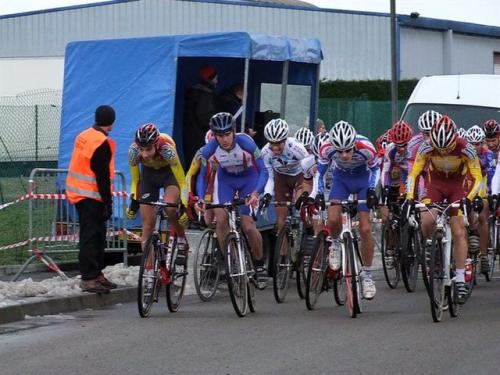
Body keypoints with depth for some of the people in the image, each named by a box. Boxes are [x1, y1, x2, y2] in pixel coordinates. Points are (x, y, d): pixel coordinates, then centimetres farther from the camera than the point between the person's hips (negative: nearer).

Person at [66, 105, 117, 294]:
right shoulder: (102, 143, -18)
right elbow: (102, 177, -20)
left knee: (97, 235, 16)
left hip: (78, 192, 9)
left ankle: (96, 274, 23)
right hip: (91, 196, -9)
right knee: (91, 236, -8)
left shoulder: (83, 136, 10)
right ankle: (89, 278, -8)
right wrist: (108, 203, -16)